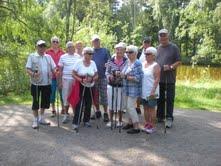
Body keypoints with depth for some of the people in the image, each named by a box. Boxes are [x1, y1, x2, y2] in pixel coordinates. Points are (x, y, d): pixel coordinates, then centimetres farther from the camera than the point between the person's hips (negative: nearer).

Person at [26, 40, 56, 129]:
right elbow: (28, 69, -7)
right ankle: (35, 120, 13)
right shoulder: (32, 56, -1)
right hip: (36, 83, -4)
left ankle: (41, 118, 27)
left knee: (45, 101, 12)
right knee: (35, 101, 2)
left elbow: (53, 68, 9)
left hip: (47, 83, 4)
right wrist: (33, 74, -27)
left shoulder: (48, 57, 12)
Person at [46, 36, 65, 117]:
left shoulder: (62, 52, 6)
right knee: (52, 93, 5)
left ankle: (63, 109, 16)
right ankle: (53, 110, 16)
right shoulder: (47, 52, 4)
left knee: (62, 92, 4)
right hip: (51, 76, 0)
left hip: (61, 75, 1)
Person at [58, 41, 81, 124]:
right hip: (66, 79, 0)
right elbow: (60, 69, 7)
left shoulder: (78, 57, 8)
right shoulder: (63, 57, 6)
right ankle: (66, 115, 14)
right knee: (66, 97, 3)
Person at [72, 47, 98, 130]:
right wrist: (81, 80, -19)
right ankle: (75, 122, -2)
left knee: (88, 104, 8)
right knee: (79, 104, -7)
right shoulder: (79, 62, -5)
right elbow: (74, 74, -7)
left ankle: (86, 120, 23)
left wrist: (92, 79, -13)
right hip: (81, 86, -4)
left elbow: (96, 76, 7)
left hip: (90, 87, 4)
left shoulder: (93, 63, 5)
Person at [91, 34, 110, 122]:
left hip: (103, 76, -2)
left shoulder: (105, 51, 4)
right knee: (95, 95, 10)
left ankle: (105, 113, 5)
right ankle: (97, 111, 24)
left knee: (103, 95, -2)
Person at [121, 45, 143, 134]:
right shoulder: (127, 62, 10)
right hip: (126, 88, 8)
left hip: (133, 89, -8)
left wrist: (126, 77, -21)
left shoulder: (137, 64, -15)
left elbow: (138, 78, -22)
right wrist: (122, 74, -2)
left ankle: (136, 127, 2)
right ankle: (130, 122, 32)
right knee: (127, 106, 15)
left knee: (130, 107, -8)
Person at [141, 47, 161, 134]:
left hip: (151, 92, -6)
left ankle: (152, 126, 13)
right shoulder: (143, 64, 10)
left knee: (151, 108, 3)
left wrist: (153, 91, -21)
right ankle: (146, 124, 25)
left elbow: (157, 79, -15)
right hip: (143, 91, 7)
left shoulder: (155, 66, -10)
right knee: (145, 108, 14)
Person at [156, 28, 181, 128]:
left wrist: (170, 67, -19)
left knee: (169, 99, -2)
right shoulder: (158, 48, 13)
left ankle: (169, 118, 3)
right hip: (159, 78, 5)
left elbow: (179, 62, -4)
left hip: (169, 78, -5)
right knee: (160, 99, 12)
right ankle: (160, 116, 23)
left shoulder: (174, 48, -2)